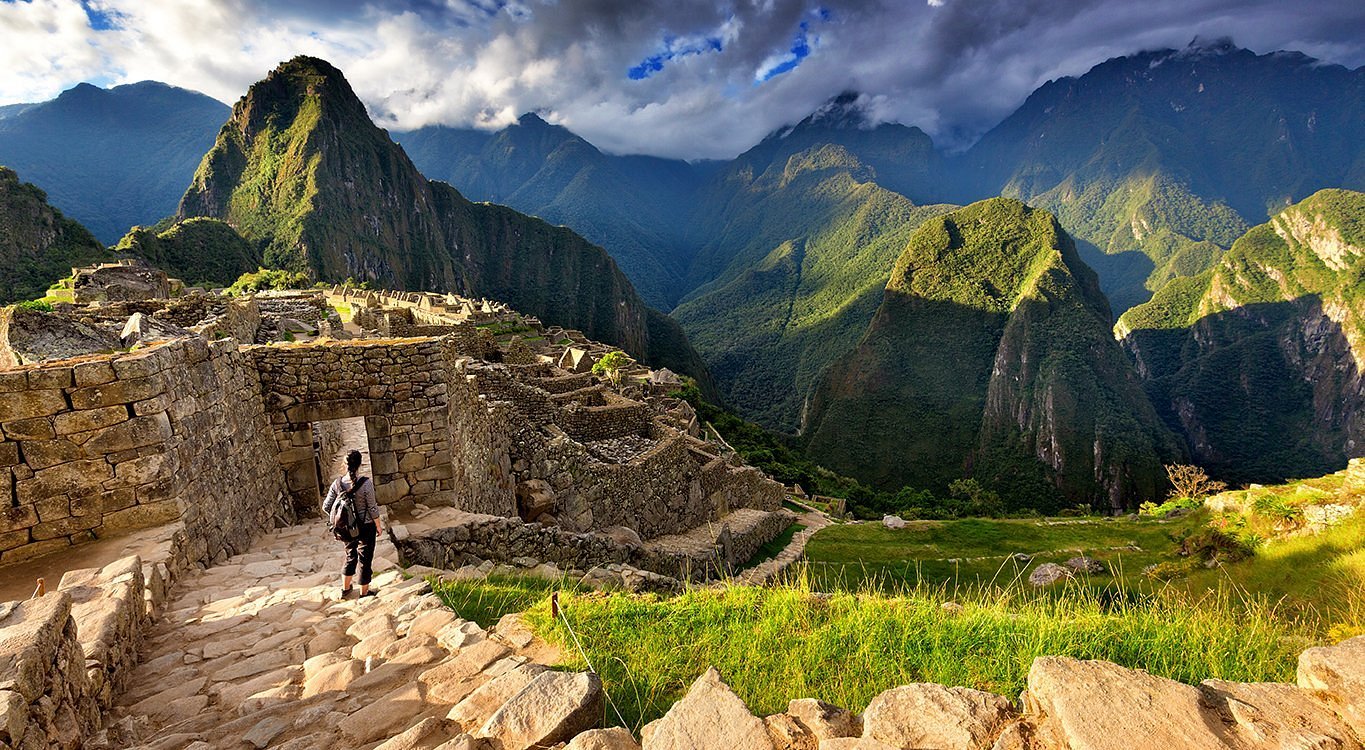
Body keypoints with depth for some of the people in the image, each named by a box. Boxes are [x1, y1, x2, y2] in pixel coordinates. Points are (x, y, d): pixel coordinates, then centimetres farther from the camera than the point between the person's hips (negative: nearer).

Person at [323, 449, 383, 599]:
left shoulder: (337, 483, -9)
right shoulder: (366, 483, -23)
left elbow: (326, 507, -3)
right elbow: (372, 508, -16)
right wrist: (379, 526, -2)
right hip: (366, 526, -4)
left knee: (350, 556, 25)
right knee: (365, 558, 12)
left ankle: (345, 589, 37)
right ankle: (364, 592, 25)